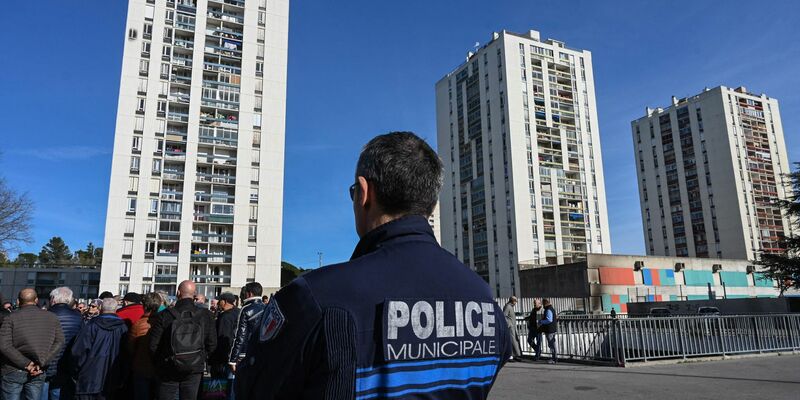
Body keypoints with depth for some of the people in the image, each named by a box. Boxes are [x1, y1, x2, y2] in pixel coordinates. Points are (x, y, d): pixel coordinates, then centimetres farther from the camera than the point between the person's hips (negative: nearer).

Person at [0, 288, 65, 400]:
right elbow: (60, 341, -6)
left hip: (13, 371, -2)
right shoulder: (51, 317, 3)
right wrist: (41, 363, -10)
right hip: (38, 374, 2)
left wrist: (27, 364, -13)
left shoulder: (11, 318, -5)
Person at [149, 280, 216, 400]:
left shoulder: (164, 315, -11)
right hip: (194, 370, 1)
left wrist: (159, 363, 10)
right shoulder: (205, 315, -7)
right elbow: (212, 345, -4)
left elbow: (153, 345, -8)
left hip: (168, 370, -1)